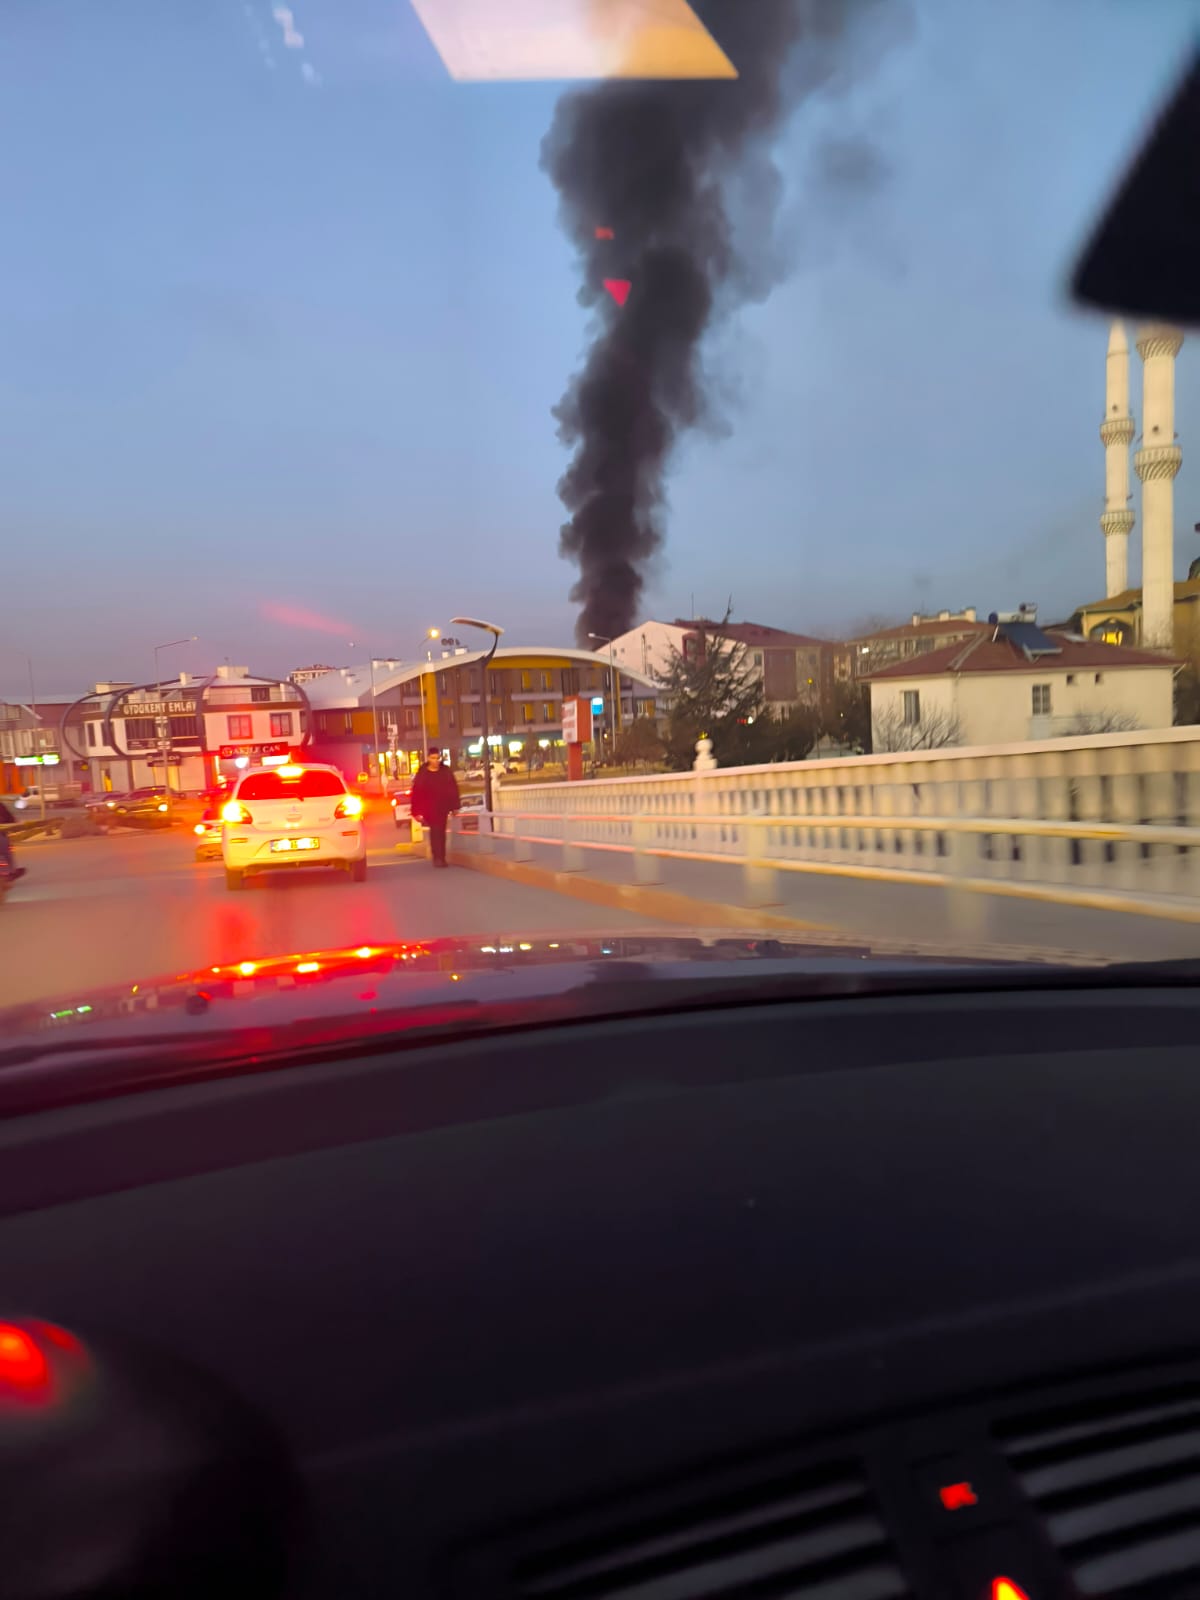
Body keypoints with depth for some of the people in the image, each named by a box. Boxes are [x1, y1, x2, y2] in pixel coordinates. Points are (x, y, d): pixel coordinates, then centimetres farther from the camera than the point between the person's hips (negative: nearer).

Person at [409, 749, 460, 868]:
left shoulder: (446, 772, 1)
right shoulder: (422, 774, -5)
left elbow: (453, 789, 3)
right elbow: (417, 793, -5)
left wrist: (455, 806, -1)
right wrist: (418, 812, -9)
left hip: (443, 808, 3)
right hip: (429, 809, -3)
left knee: (441, 832, 11)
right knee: (435, 832, -8)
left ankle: (441, 858, 20)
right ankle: (438, 858, -8)